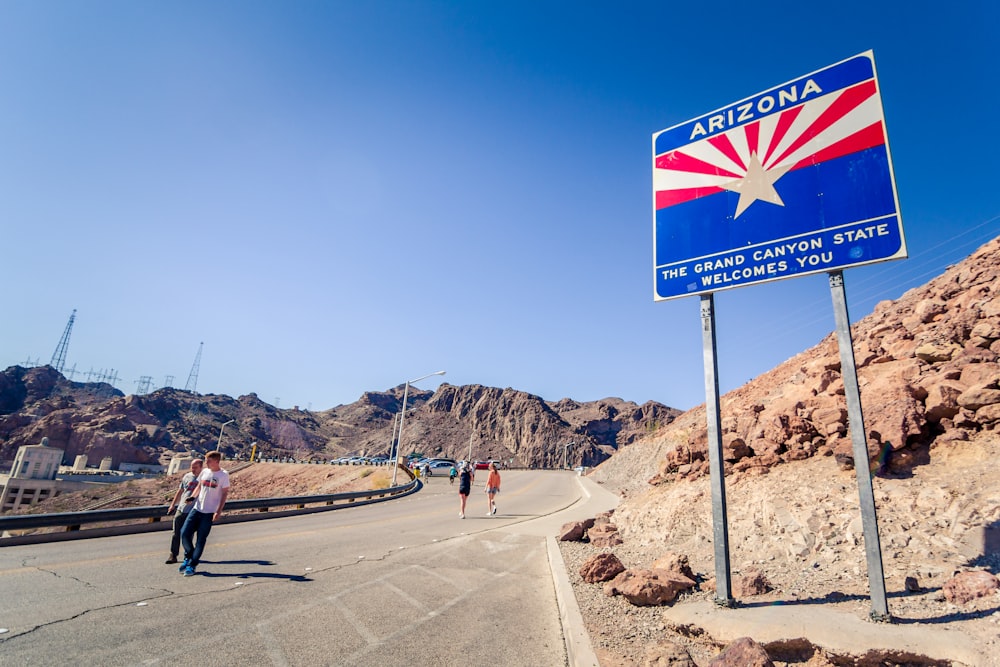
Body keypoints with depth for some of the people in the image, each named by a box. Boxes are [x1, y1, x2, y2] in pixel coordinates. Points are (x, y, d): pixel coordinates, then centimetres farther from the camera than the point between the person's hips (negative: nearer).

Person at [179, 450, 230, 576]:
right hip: (196, 509, 5)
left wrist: (219, 511, -13)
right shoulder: (204, 472, 6)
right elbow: (199, 487, 16)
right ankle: (188, 557, 25)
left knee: (201, 539, 1)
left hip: (209, 512, -5)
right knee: (184, 533, 1)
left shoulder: (223, 475, -9)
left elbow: (225, 493, -8)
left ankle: (192, 565, 15)